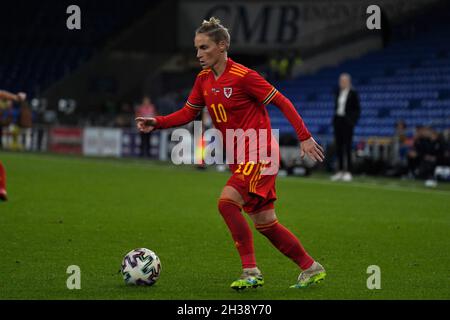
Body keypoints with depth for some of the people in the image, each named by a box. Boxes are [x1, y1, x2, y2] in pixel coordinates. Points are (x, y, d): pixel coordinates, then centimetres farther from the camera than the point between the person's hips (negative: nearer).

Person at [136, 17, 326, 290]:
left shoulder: (243, 76, -16)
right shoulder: (204, 79, 6)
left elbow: (282, 103, -13)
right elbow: (189, 113, 14)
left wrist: (304, 137, -16)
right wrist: (157, 123, -1)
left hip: (260, 154, -8)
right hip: (239, 158, 8)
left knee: (227, 201, -25)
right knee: (265, 223, 9)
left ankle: (251, 272, -17)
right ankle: (311, 268, 23)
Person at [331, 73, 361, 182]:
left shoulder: (353, 93, -5)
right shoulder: (338, 93, 13)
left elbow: (357, 110, -6)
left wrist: (352, 122, -13)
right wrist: (334, 120, 11)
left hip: (347, 122, -6)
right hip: (338, 121, 6)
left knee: (347, 147, -7)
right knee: (338, 146, 6)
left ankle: (348, 172, -4)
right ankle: (340, 171, 10)